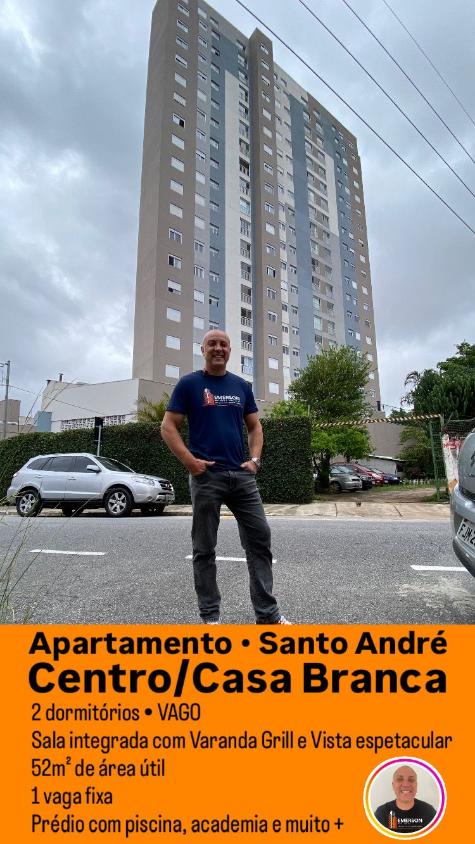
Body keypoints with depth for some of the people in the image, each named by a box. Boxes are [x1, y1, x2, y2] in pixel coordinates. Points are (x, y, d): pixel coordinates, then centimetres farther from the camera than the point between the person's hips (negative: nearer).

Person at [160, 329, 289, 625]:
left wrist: (255, 459, 0)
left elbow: (255, 426, 15)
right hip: (206, 476, -4)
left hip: (242, 475, 4)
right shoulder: (189, 384, 1)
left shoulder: (242, 386, 13)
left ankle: (267, 612, 18)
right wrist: (190, 460, -14)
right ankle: (210, 615, 21)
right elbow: (168, 427, -3)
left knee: (260, 538, 5)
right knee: (205, 548, 6)